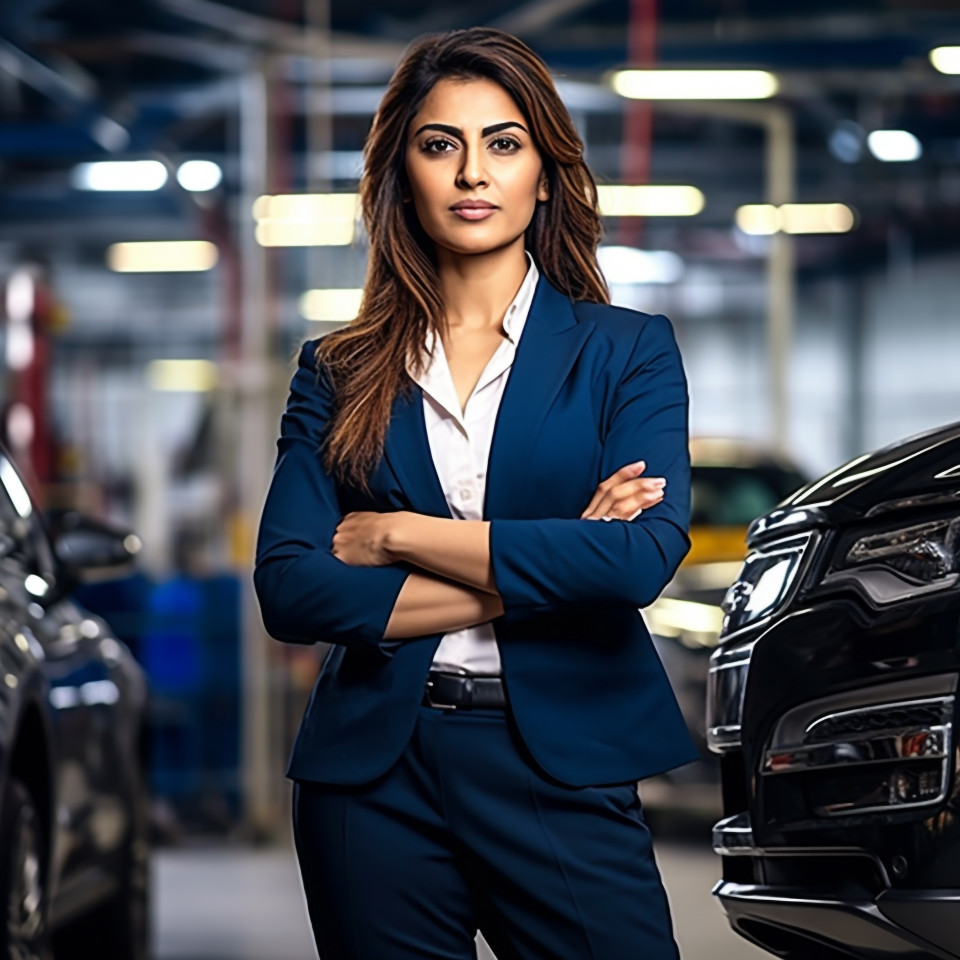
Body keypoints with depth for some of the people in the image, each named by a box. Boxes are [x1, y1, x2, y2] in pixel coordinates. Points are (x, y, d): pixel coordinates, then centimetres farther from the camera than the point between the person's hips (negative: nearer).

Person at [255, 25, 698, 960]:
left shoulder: (628, 350, 5)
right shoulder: (340, 372, 8)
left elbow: (642, 558, -12)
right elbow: (287, 591, -5)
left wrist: (398, 537, -8)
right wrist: (528, 576, -10)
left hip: (561, 769, -1)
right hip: (373, 773, 2)